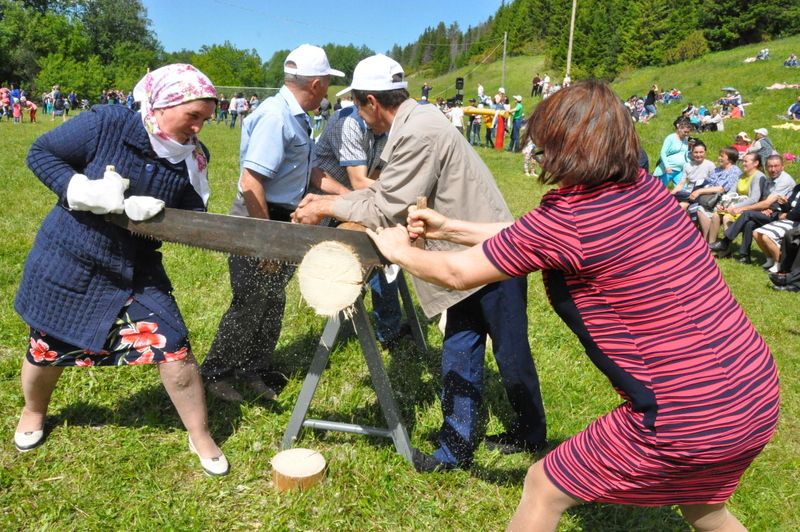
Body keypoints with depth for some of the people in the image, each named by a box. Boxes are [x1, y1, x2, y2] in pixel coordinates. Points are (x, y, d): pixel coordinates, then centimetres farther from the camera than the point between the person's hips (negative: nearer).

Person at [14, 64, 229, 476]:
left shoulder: (193, 158, -8)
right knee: (47, 349, 17)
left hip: (136, 269, 2)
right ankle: (33, 412, 52)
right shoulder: (106, 124, -19)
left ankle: (201, 439, 13)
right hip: (67, 260, -1)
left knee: (173, 347, -7)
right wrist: (82, 189, -26)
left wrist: (157, 213, -28)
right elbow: (40, 153, -10)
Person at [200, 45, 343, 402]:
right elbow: (250, 183, -27)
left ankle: (253, 372, 31)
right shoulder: (275, 116, -22)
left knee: (272, 303, 16)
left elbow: (308, 172, 16)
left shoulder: (296, 117, 7)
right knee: (250, 305, 1)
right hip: (256, 222, -9)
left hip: (280, 219, 9)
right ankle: (215, 373, 22)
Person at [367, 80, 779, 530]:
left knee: (544, 487, 12)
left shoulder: (565, 217, -20)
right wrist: (449, 228, 19)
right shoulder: (646, 190, 4)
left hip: (688, 421, -8)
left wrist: (399, 251, 13)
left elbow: (457, 273, -6)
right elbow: (530, 238, 14)